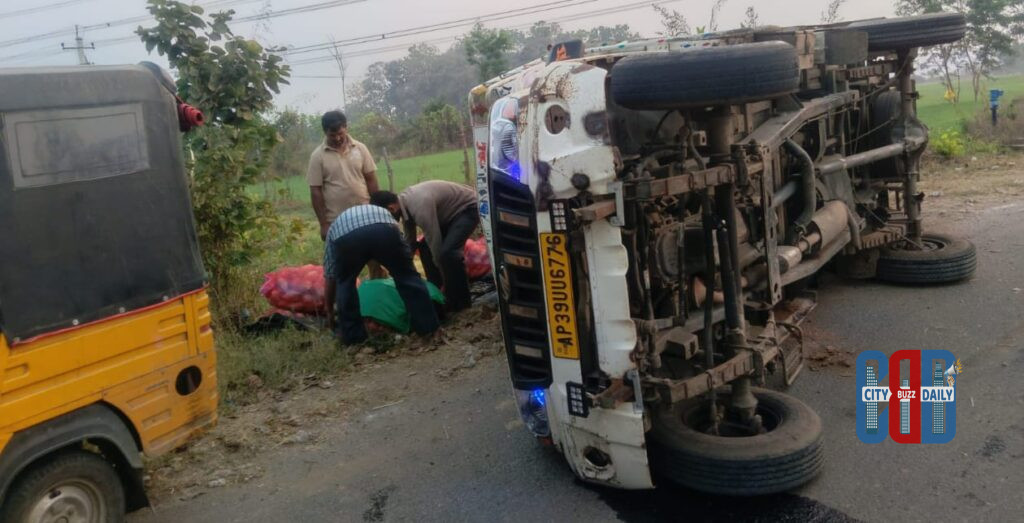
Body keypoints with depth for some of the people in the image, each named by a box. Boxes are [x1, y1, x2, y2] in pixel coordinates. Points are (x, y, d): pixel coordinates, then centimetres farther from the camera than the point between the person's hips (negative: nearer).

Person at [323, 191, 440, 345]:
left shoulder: (335, 226, 44)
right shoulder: (383, 213, 48)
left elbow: (330, 277, 47)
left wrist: (330, 313, 59)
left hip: (345, 236, 0)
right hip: (384, 230, 0)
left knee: (344, 282, 27)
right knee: (408, 276, 21)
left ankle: (352, 334, 27)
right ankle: (428, 326, 21)